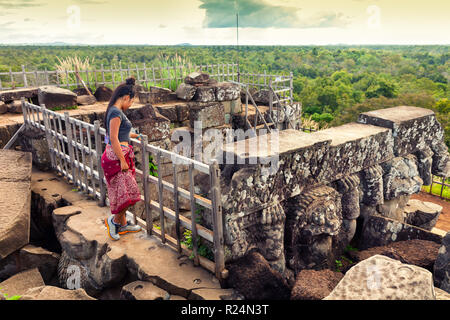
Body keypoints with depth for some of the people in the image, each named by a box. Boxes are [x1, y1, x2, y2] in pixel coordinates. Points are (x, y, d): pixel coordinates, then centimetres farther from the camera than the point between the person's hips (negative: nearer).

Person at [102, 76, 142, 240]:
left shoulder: (114, 110, 13)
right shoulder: (116, 112, -17)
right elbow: (114, 139, -21)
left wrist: (132, 135, 40)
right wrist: (123, 160, -19)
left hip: (115, 155, 10)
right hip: (117, 156, -10)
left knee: (120, 192, 16)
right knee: (128, 192, -4)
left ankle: (123, 224, 27)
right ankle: (114, 220, 13)